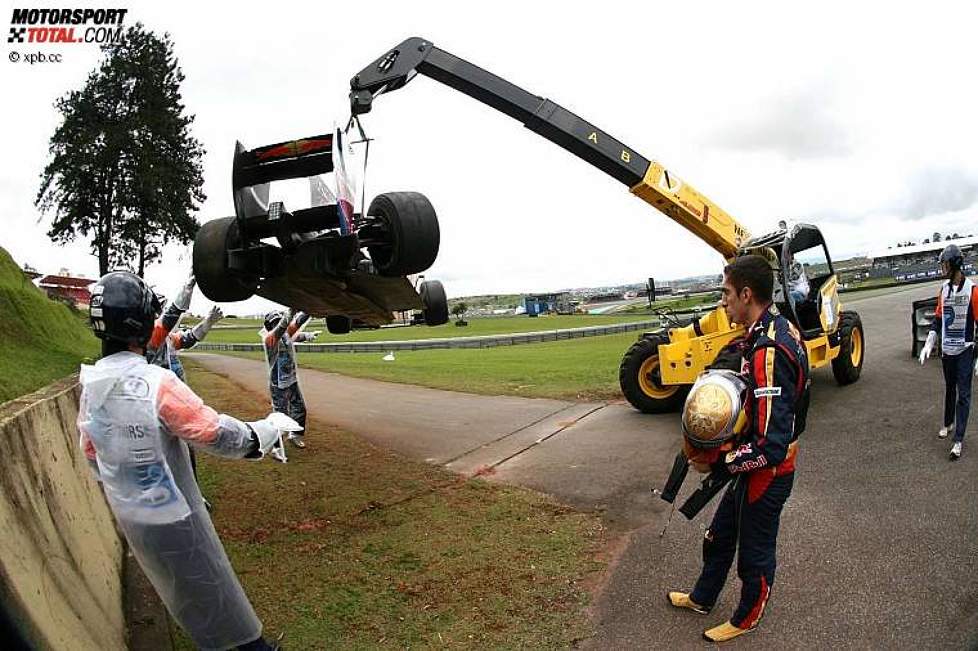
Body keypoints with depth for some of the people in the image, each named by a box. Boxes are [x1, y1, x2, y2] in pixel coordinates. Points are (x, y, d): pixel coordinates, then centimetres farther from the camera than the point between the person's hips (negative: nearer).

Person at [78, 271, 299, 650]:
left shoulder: (89, 384, -5)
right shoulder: (157, 383, -28)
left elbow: (90, 451, 9)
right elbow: (217, 434, -26)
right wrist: (270, 428, -11)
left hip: (126, 514, 7)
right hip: (173, 516, -7)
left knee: (178, 588, 26)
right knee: (210, 587, 10)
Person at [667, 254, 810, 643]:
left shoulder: (768, 353, -33)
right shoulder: (777, 330, -1)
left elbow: (772, 446, -34)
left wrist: (719, 465, -21)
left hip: (766, 475, -9)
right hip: (757, 468, 9)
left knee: (755, 552, 17)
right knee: (719, 535, 26)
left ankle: (746, 620, 43)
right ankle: (702, 598, 49)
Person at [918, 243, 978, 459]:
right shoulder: (944, 288, 5)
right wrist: (929, 344, 6)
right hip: (947, 349, 5)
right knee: (949, 389, 19)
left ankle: (958, 440, -3)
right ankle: (948, 423, 35)